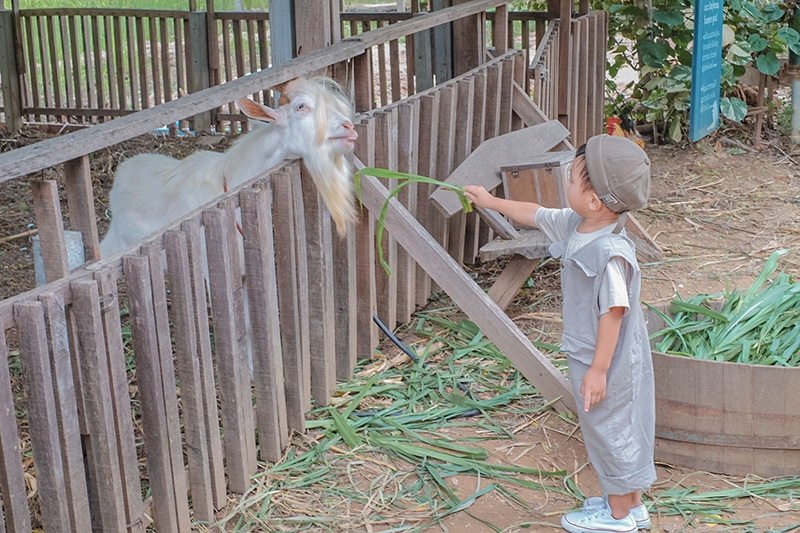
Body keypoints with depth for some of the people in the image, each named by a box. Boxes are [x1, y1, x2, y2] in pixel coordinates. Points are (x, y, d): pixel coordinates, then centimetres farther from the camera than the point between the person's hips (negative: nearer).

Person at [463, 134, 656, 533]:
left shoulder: (610, 253, -30)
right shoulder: (574, 225, -2)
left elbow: (613, 312, -27)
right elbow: (536, 215, 16)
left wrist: (598, 369, -23)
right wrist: (491, 202, 26)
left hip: (607, 361, -9)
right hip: (588, 354, 9)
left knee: (610, 429, 7)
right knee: (620, 430, 21)